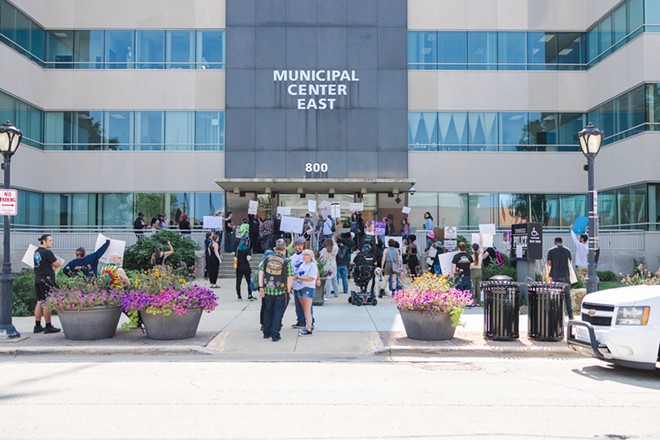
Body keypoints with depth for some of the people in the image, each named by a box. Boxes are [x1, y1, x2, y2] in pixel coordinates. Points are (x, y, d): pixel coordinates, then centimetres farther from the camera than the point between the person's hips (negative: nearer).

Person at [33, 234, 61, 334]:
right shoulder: (47, 252, -14)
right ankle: (48, 327, 1)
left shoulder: (36, 252, 14)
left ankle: (37, 326, 16)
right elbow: (57, 264, -11)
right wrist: (53, 266, 9)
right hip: (46, 279, -9)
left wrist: (50, 267, 9)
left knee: (39, 302, 12)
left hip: (37, 279, 9)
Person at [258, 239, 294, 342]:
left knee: (268, 311, 19)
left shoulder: (267, 259, 2)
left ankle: (266, 333, 28)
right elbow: (290, 278, -9)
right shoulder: (287, 262, -8)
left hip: (268, 291, 4)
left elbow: (261, 273, 2)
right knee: (278, 313, 6)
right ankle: (275, 335, 7)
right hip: (281, 292, -3)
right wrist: (288, 290, 2)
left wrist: (261, 287, 5)